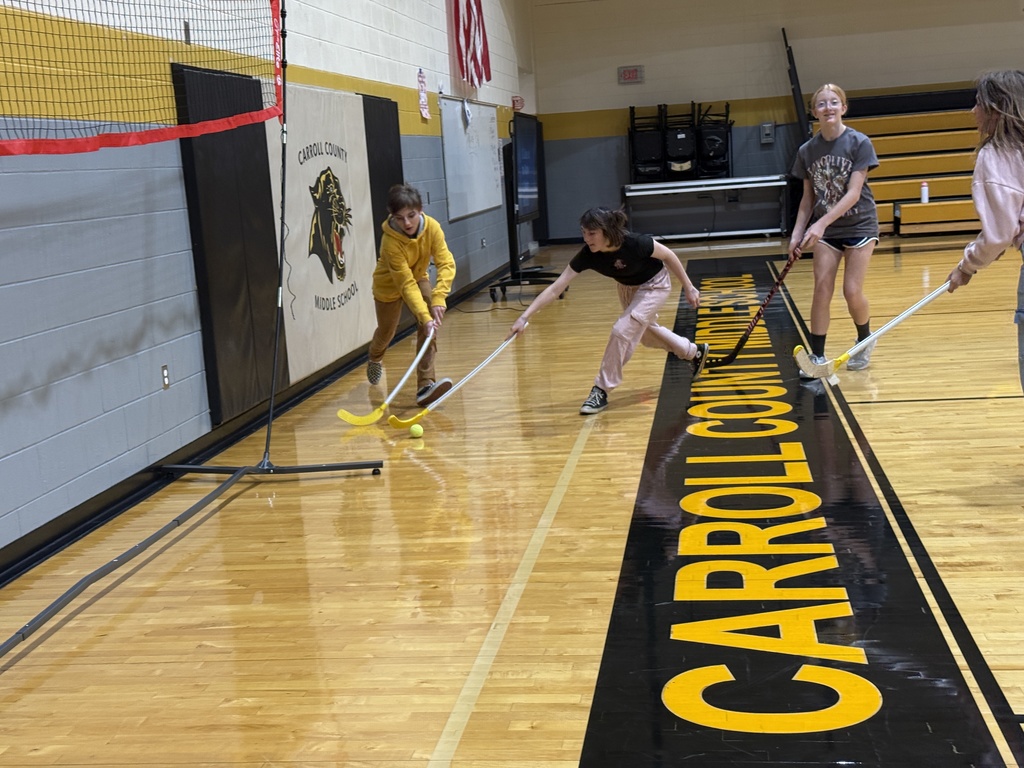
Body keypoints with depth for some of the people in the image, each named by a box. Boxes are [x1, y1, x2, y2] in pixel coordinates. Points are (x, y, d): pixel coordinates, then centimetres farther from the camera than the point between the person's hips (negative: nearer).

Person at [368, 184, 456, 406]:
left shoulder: (432, 227, -27)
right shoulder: (390, 241, -37)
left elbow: (446, 263, -33)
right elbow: (405, 284, -40)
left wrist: (438, 298, -46)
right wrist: (424, 316, -47)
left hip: (418, 278, 3)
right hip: (389, 284, -3)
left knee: (429, 327, -20)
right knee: (387, 331, 14)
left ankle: (425, 384, -21)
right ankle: (375, 359, 52)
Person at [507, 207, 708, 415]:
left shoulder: (635, 243, -39)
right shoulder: (588, 255, -30)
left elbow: (668, 255, -20)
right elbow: (555, 288, -30)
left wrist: (688, 288, -13)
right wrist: (524, 317, -38)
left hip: (654, 285, -6)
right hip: (627, 287, 6)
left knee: (622, 330, -19)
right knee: (645, 333, 23)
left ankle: (602, 391, -5)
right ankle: (694, 352, 51)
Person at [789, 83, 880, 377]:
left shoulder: (859, 143, -13)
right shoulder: (807, 150, -2)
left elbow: (853, 193, -19)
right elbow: (808, 196, 5)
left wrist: (821, 223, -28)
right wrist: (798, 232, -5)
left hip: (859, 225, -3)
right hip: (824, 230, 3)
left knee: (852, 291, -6)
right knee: (822, 289, -5)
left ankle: (865, 341, 22)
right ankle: (817, 357, 0)